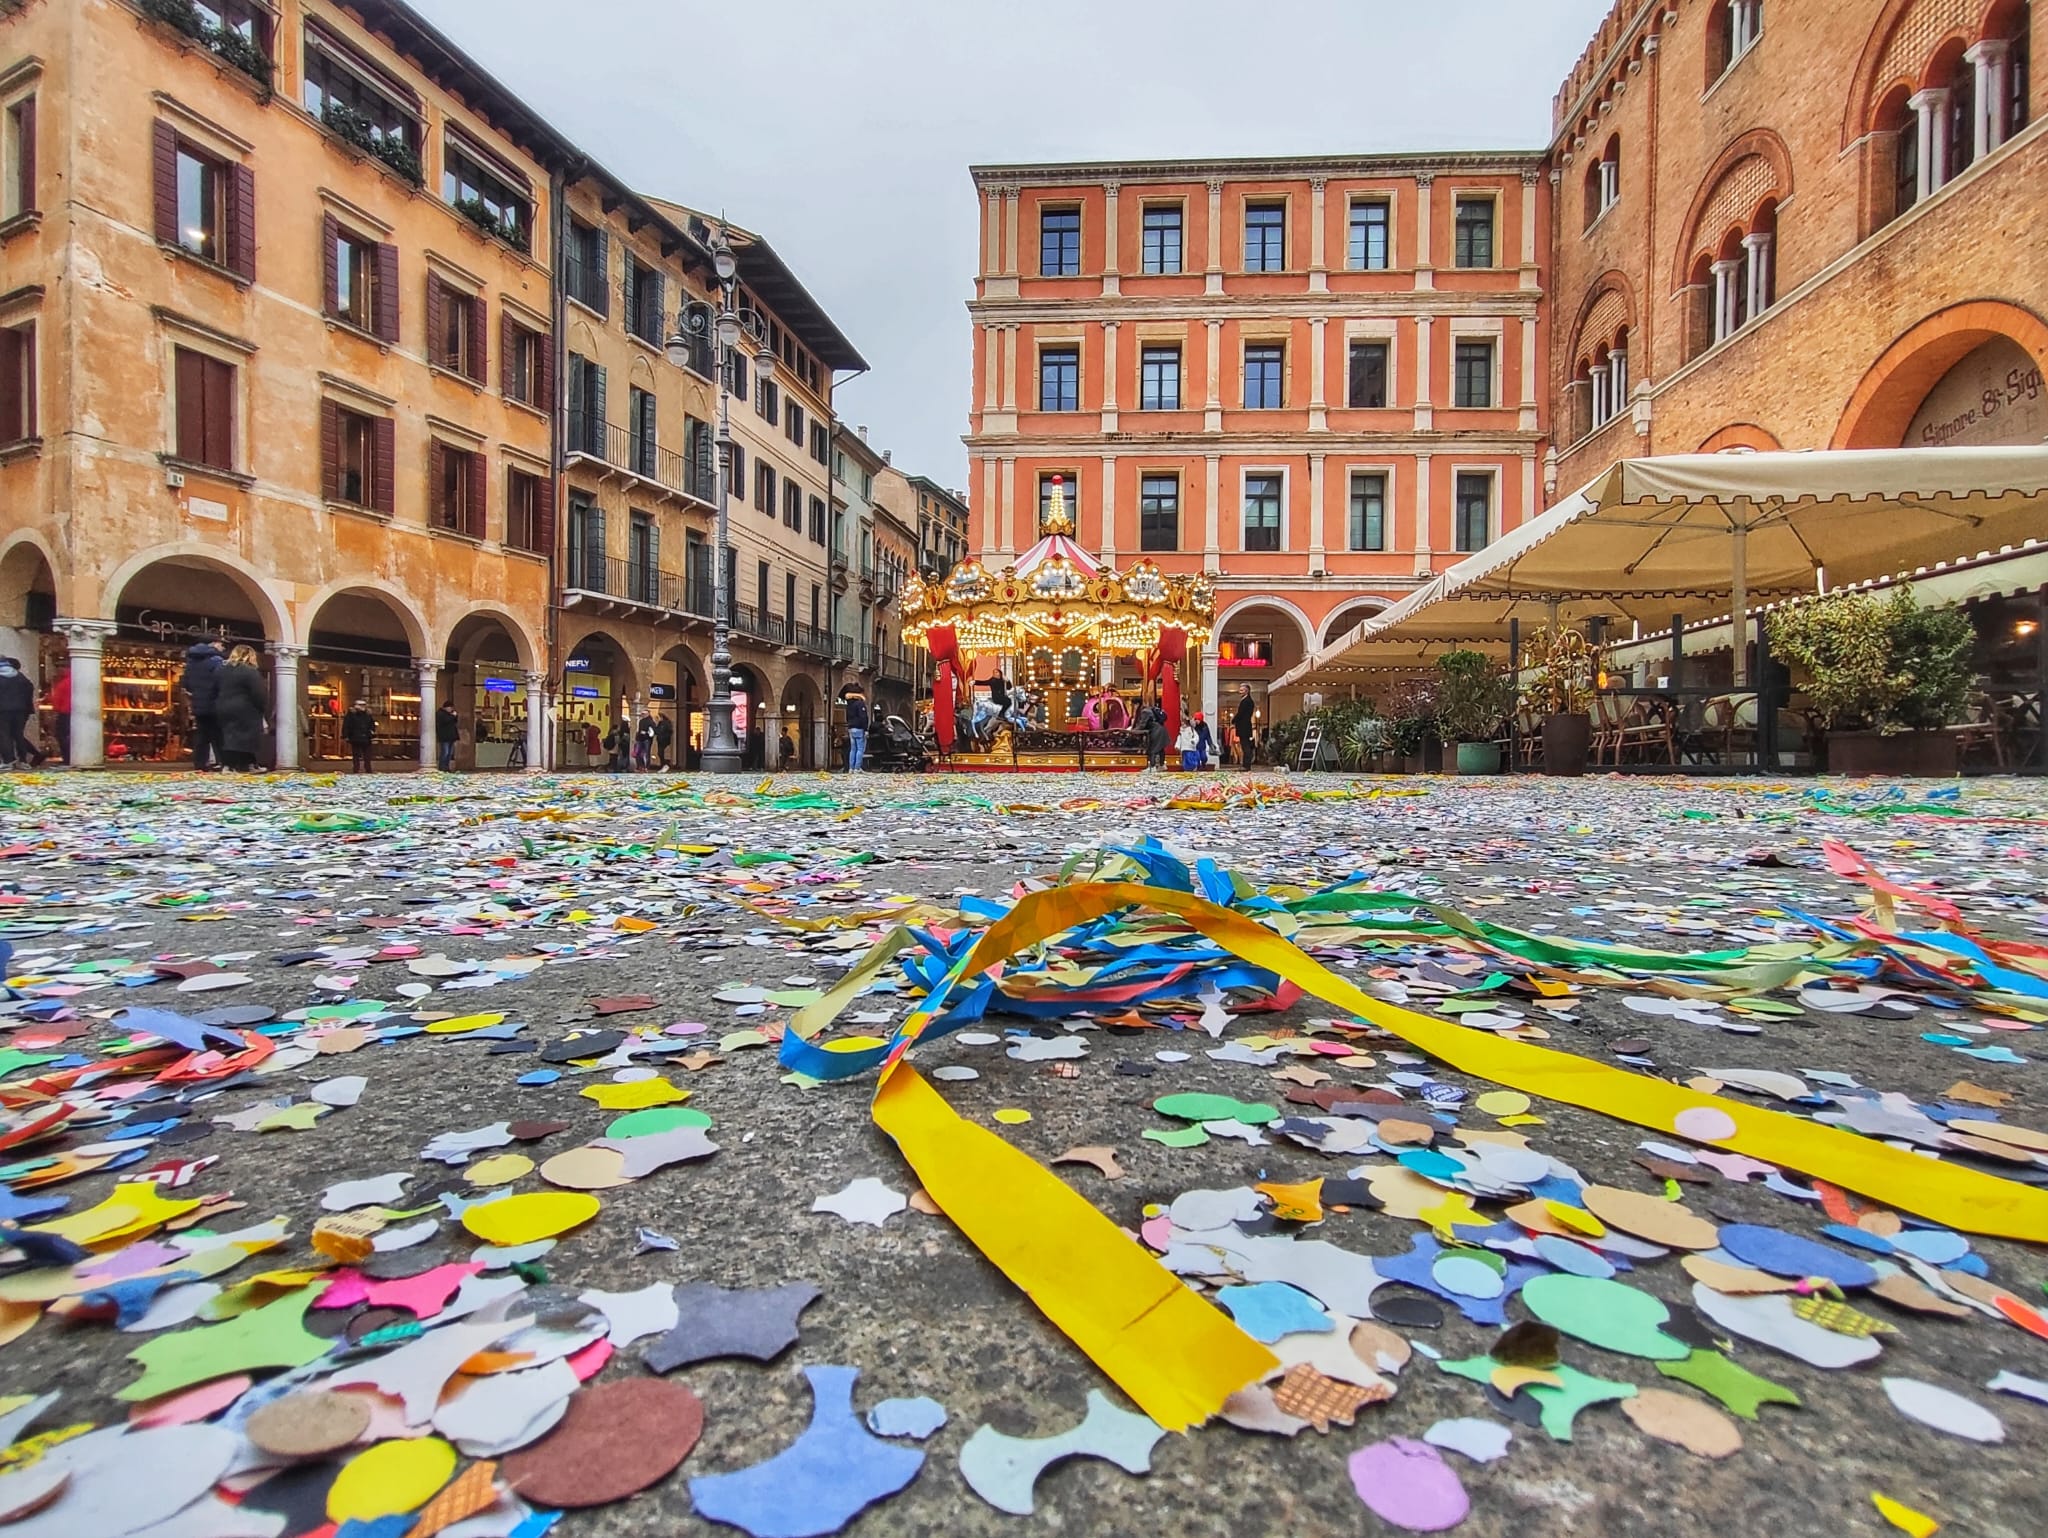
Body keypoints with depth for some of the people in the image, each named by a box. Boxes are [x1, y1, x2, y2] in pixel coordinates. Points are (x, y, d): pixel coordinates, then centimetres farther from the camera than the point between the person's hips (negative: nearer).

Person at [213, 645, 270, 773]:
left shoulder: (221, 669, 15)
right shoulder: (250, 671, -9)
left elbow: (215, 691, 19)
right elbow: (260, 694, -13)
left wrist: (220, 705, 23)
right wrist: (264, 711, -3)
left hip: (222, 710, 7)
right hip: (244, 712, -7)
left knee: (228, 737, 10)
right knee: (244, 738, -3)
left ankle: (227, 764, 6)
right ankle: (243, 766, -4)